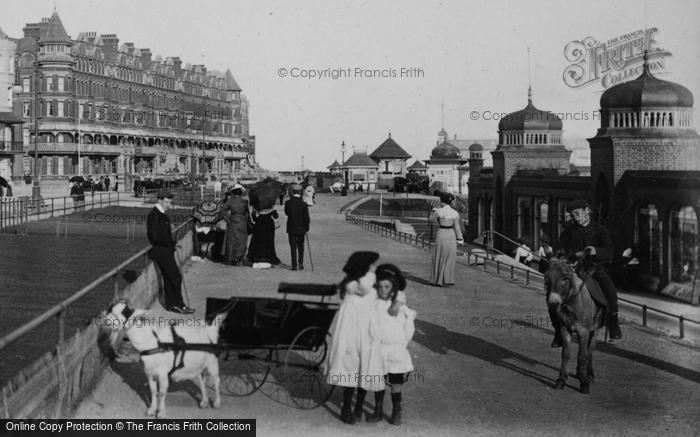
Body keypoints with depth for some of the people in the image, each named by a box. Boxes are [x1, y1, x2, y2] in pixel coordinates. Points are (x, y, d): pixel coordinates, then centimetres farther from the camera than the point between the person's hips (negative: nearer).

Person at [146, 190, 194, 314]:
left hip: (166, 251, 10)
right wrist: (171, 243, -12)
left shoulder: (161, 214, 13)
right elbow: (156, 237, -24)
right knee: (176, 277, -5)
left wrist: (171, 243, 7)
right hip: (161, 251, -10)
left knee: (168, 278, 13)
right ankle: (179, 305, 2)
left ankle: (171, 304, 19)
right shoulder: (154, 215, -19)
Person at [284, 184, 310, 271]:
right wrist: (306, 228, 3)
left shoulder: (288, 202, -8)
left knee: (293, 247, 6)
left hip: (291, 229, 1)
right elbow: (306, 218, -9)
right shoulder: (303, 204, -12)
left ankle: (294, 265, 4)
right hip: (301, 229, 0)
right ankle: (300, 264, 11)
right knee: (300, 247, 15)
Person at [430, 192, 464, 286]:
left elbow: (431, 218, 5)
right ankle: (447, 279, 13)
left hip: (441, 234, -3)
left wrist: (438, 207, 5)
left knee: (439, 258, 7)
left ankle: (439, 280, 9)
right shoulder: (455, 213, -6)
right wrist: (460, 239, 8)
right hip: (451, 235, 3)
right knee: (449, 258, 13)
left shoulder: (439, 211, -15)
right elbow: (457, 227, -2)